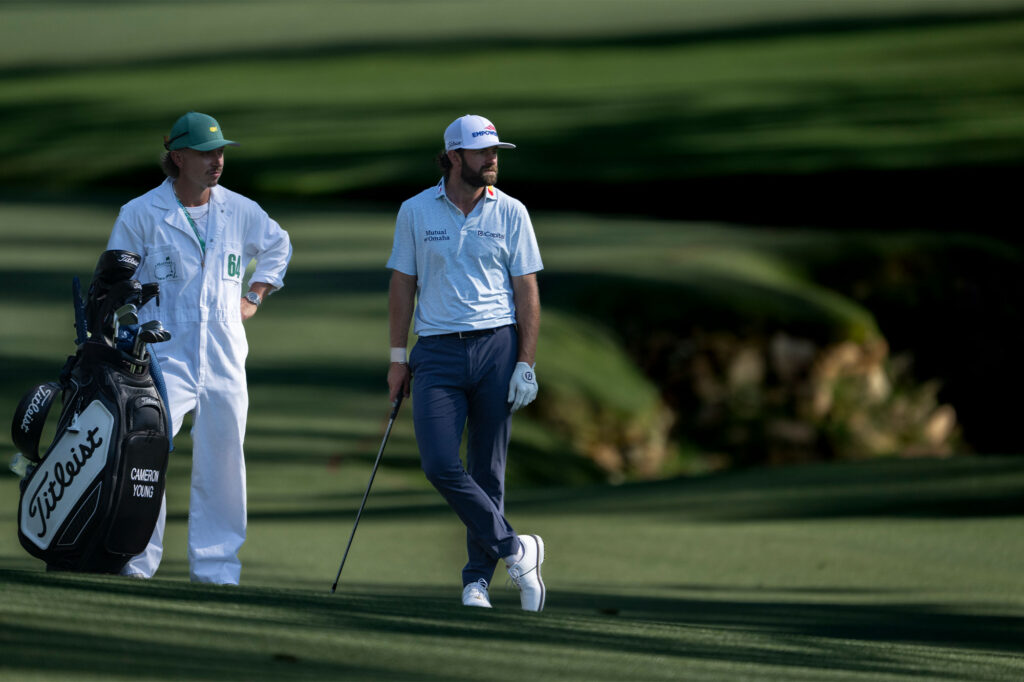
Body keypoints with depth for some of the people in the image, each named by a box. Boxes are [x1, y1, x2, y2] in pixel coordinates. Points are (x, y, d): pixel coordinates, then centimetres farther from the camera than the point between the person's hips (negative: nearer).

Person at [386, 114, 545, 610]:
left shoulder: (510, 212, 4)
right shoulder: (416, 212, 5)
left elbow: (526, 291, 4)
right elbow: (402, 285, 10)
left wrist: (526, 364, -3)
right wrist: (398, 358, 7)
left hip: (496, 347, 0)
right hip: (437, 352, 0)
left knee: (486, 470, 2)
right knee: (439, 465, -14)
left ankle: (478, 578, 12)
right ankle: (515, 550, -3)